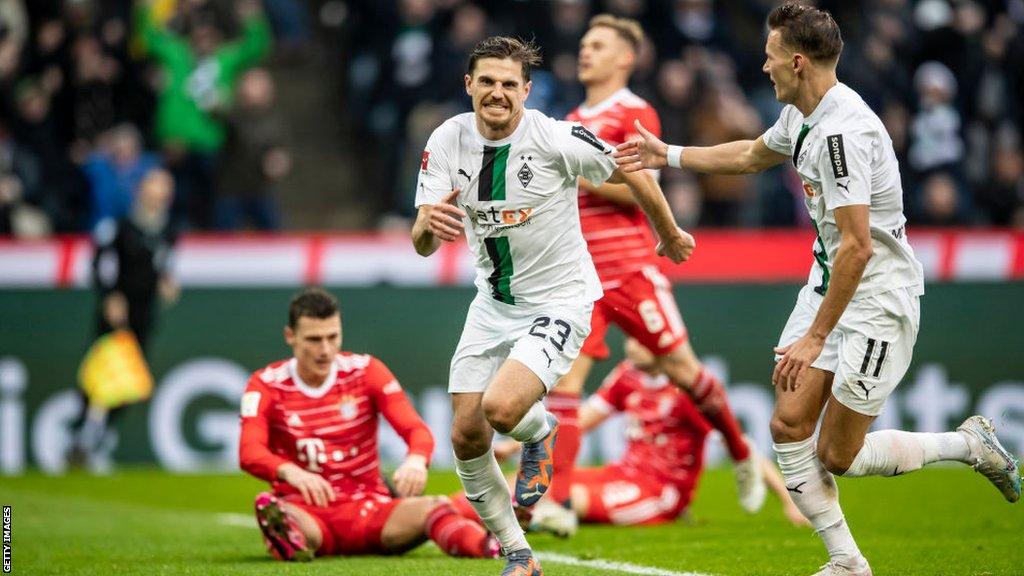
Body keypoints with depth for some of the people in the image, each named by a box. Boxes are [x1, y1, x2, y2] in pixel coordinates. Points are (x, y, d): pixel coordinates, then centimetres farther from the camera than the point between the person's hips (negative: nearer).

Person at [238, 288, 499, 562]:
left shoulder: (365, 371, 3)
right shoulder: (266, 385, -2)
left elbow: (416, 429, -7)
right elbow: (249, 452, -18)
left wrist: (416, 460, -33)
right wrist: (290, 472, -42)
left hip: (367, 510, 1)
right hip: (306, 512, -1)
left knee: (434, 507, -30)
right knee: (269, 509, -38)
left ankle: (490, 549, -59)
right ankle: (289, 541, -71)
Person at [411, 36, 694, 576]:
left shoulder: (557, 139, -20)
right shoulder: (447, 141, -9)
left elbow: (633, 173, -3)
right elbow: (422, 245, -10)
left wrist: (671, 236, 11)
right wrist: (430, 224, -35)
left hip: (559, 302, -5)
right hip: (493, 303, 5)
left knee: (501, 409, -27)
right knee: (466, 437, 0)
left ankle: (539, 430, 12)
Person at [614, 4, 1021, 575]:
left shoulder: (843, 131, -27)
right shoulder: (803, 116, 4)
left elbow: (858, 246, -29)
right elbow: (753, 154, 29)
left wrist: (816, 338, -27)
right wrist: (668, 155, 32)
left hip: (878, 299, -9)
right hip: (827, 284, 9)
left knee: (838, 455, -2)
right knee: (789, 426, 0)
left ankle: (971, 444, 16)